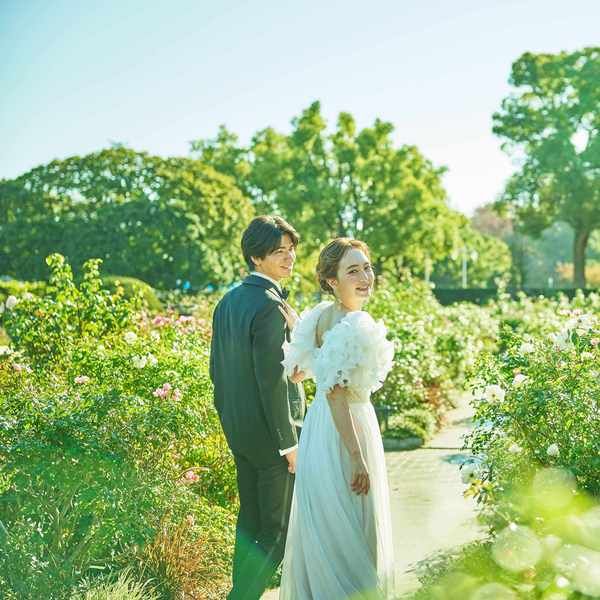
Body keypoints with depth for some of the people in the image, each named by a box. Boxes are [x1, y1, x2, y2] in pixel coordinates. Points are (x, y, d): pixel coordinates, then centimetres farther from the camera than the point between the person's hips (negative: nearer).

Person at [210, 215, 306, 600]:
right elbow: (272, 380, -23)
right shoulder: (270, 306, -21)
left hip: (238, 430, 9)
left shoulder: (229, 300, 7)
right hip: (270, 432, -9)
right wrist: (289, 442, -16)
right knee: (278, 529, 4)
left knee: (250, 521, 20)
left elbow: (217, 368, 12)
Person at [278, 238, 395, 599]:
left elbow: (297, 371, 10)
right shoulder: (355, 325, -22)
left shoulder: (320, 315, 4)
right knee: (351, 535, 6)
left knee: (321, 530, 22)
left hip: (318, 428, 9)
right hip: (345, 433, -9)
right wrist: (357, 458, -23)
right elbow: (336, 394, -25)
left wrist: (296, 327, 19)